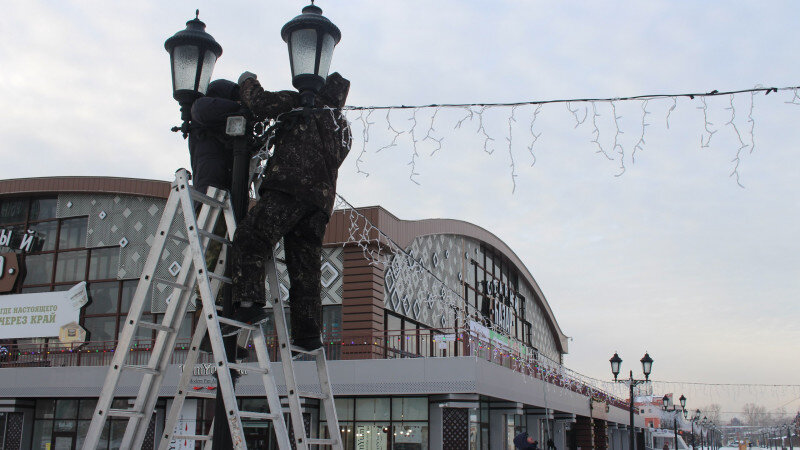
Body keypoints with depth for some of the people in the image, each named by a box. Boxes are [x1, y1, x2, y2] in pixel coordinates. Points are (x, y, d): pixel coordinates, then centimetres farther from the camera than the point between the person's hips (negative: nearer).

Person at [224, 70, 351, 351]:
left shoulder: (299, 106, 10)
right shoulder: (343, 130, 29)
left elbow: (260, 103, 2)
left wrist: (247, 81, 23)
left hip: (290, 189, -7)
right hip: (322, 200, 7)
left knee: (249, 239, -13)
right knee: (305, 268, 9)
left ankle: (249, 304, -30)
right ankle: (308, 335, 7)